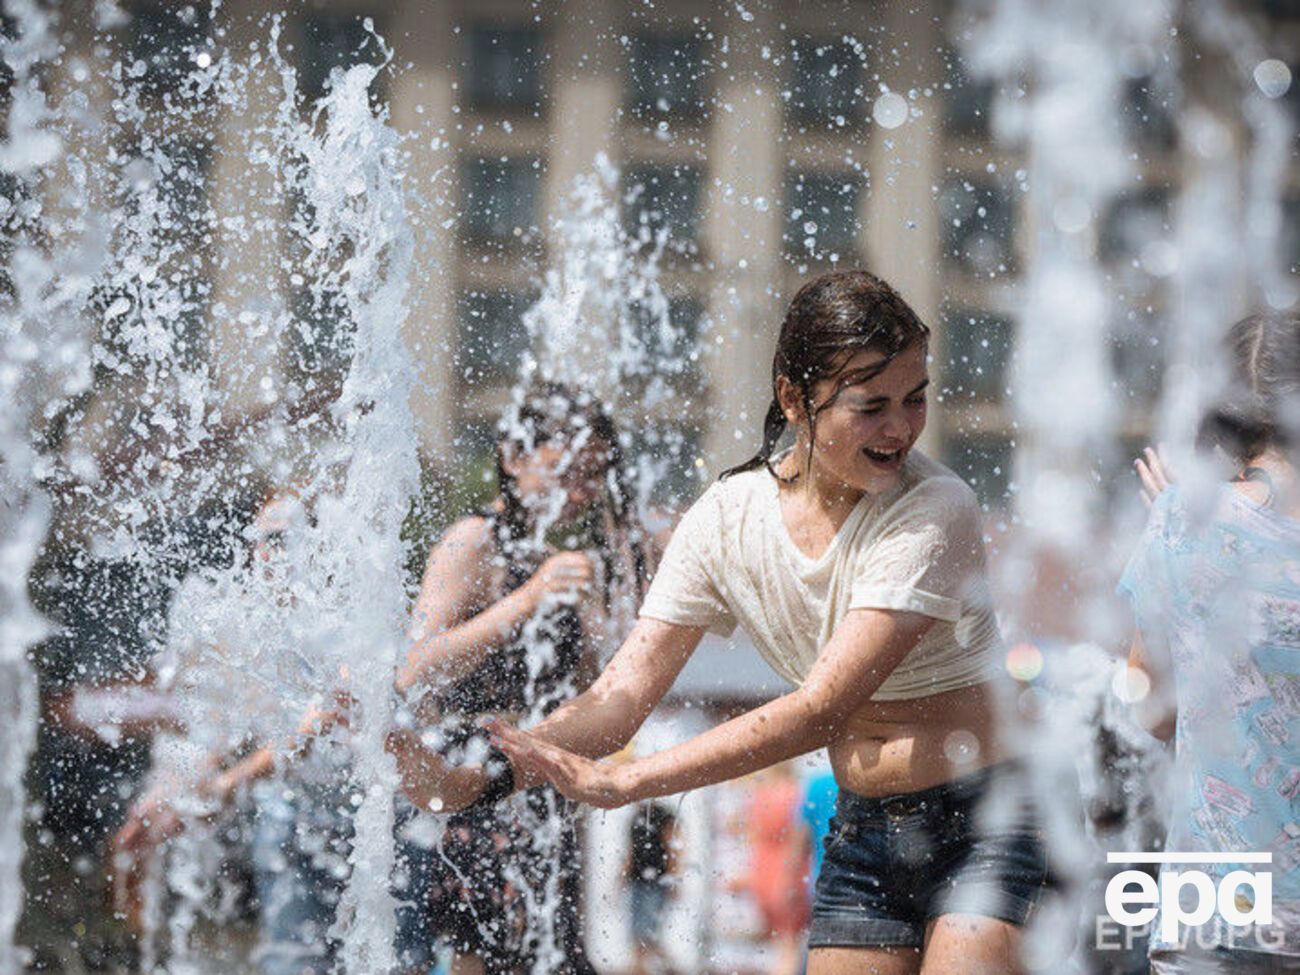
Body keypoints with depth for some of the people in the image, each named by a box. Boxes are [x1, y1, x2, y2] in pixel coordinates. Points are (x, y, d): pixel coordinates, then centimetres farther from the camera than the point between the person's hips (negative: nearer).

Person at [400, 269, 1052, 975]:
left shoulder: (934, 511, -20)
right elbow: (623, 693, -7)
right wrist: (487, 778, -26)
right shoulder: (728, 520, -4)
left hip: (981, 827, -5)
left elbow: (822, 709, -27)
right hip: (862, 834, 5)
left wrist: (621, 782, -33)